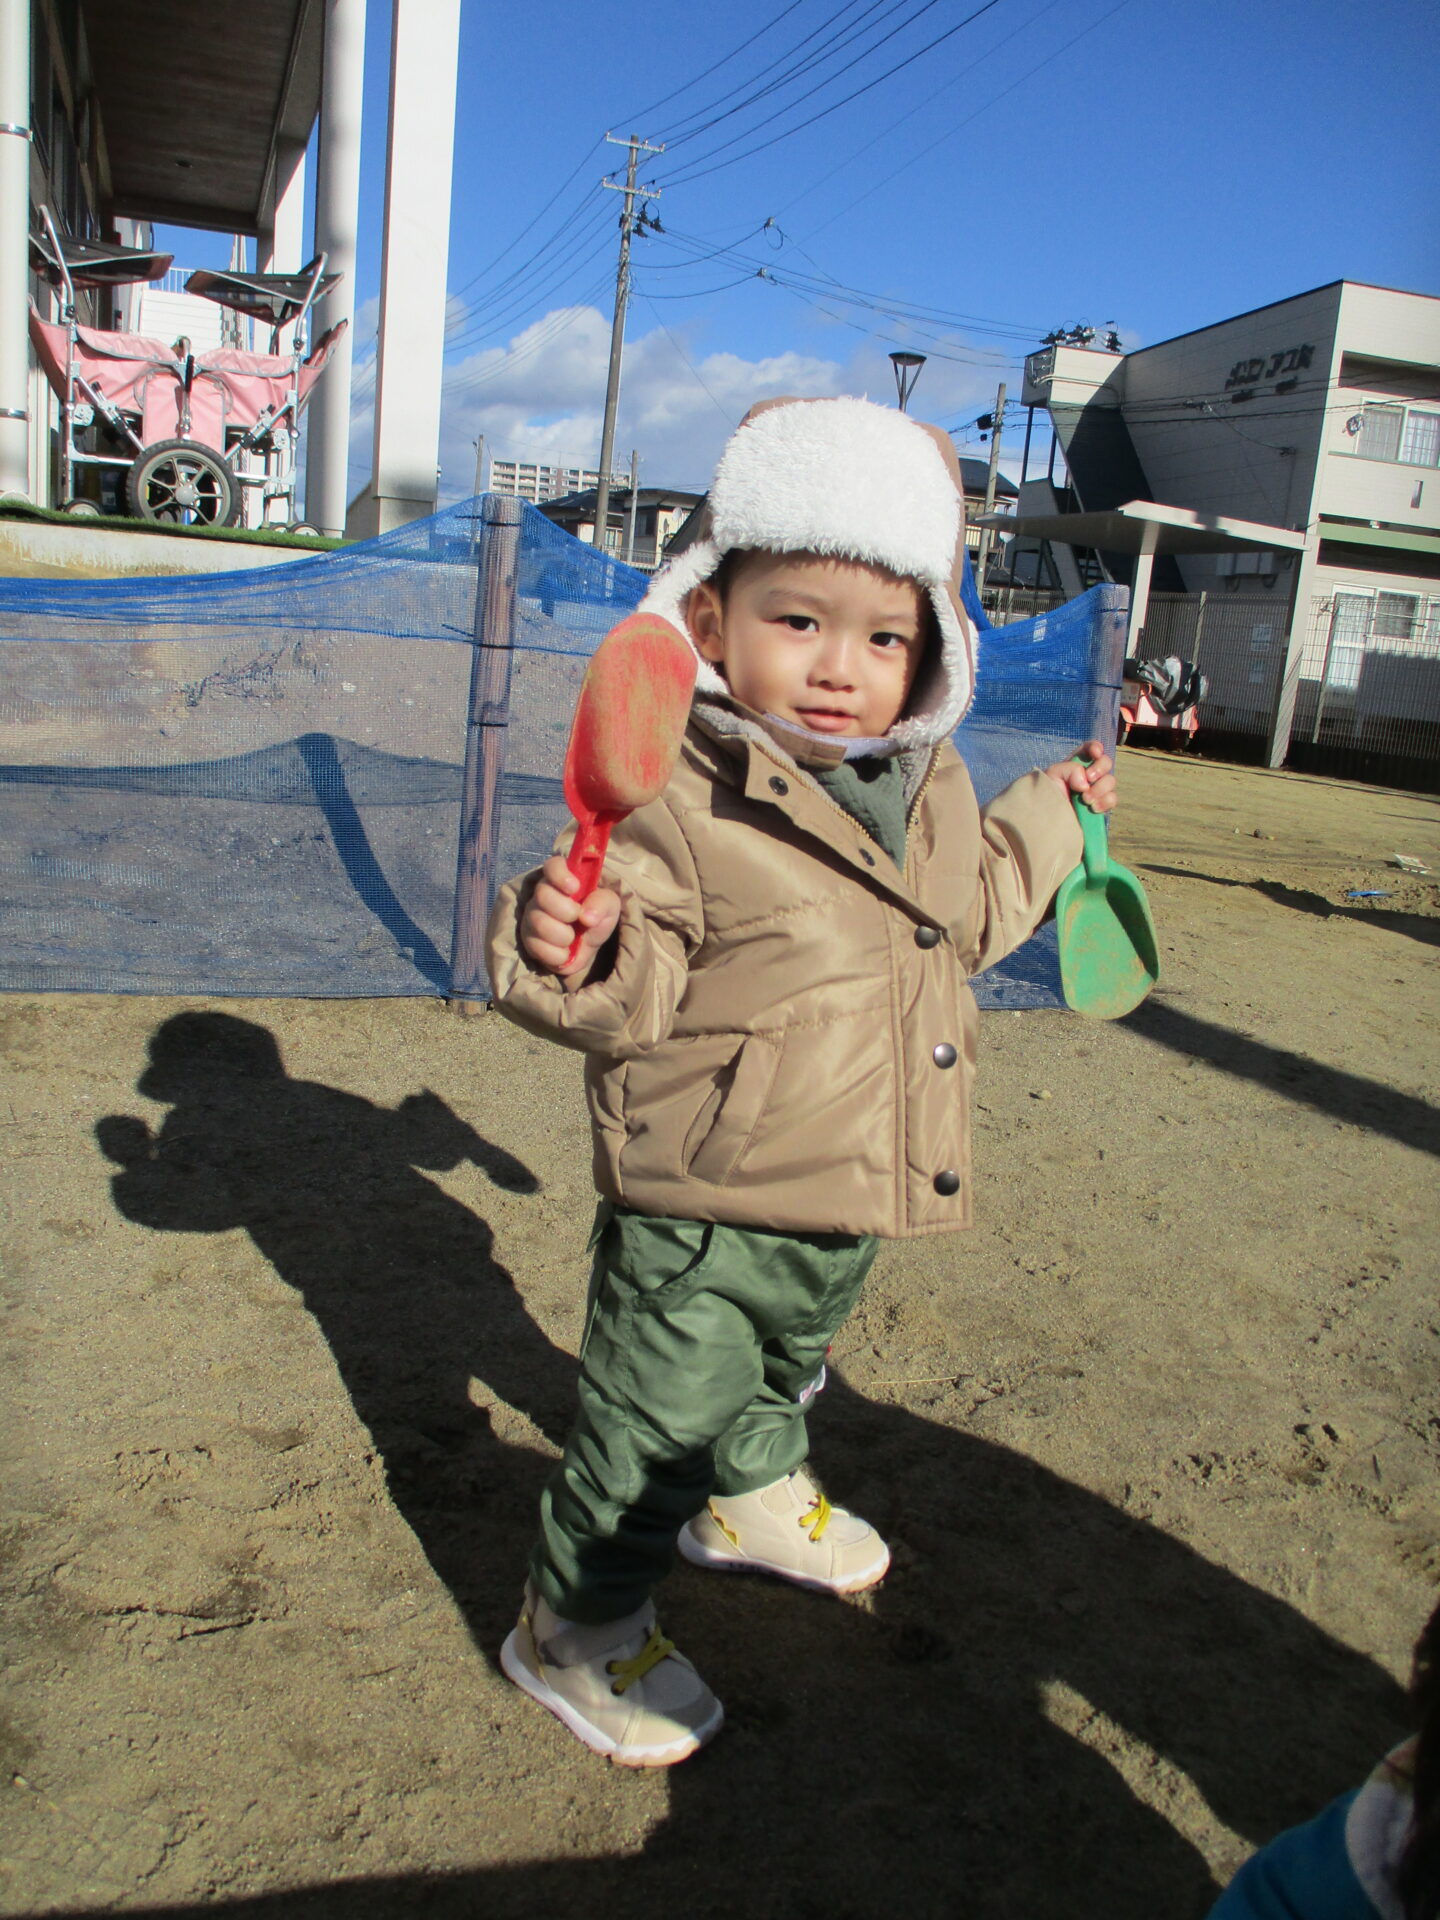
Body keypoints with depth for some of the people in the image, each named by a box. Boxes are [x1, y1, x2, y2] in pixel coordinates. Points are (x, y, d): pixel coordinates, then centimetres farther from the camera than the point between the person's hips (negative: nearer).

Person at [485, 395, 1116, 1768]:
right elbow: (634, 997, -21)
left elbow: (965, 919, 21)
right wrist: (572, 950, -42)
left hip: (852, 1203, 8)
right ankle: (574, 1622, 33)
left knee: (788, 1364, 32)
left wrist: (1049, 817, 26)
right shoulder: (680, 798, -22)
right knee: (657, 1424, 6)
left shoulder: (933, 789, 3)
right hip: (702, 1210, -7)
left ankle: (752, 1495, 62)